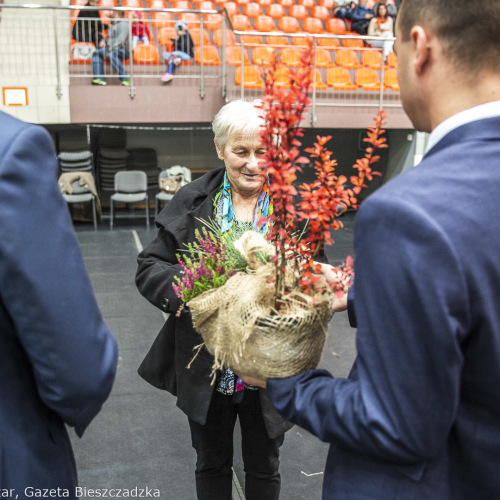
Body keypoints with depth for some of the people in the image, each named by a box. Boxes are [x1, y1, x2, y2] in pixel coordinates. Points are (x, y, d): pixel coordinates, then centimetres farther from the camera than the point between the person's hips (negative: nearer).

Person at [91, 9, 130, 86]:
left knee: (112, 55, -38)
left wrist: (110, 50, -23)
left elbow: (121, 40, -21)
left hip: (123, 50, -9)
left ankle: (125, 79, -38)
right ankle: (99, 79, -19)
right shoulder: (113, 24, 23)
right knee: (96, 53, -6)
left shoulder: (123, 24, -9)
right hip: (112, 50, 10)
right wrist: (106, 44, 11)